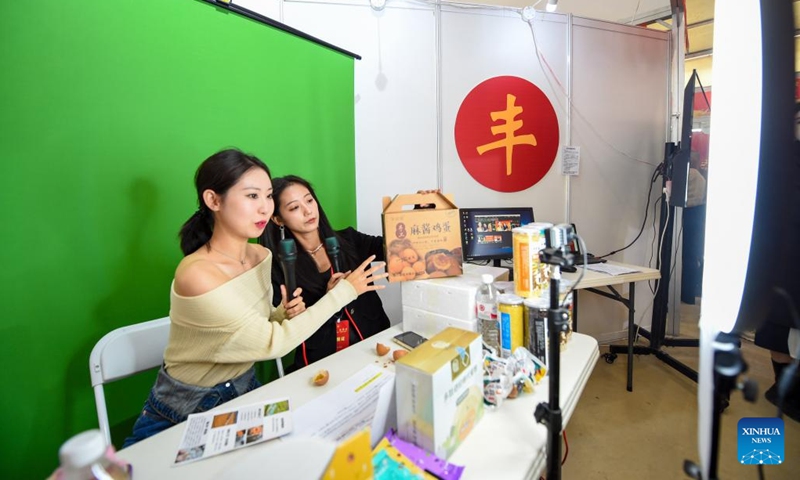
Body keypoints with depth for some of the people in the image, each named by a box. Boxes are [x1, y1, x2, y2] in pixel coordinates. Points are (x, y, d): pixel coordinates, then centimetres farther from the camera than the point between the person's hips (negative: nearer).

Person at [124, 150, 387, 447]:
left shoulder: (262, 255, -7)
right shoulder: (197, 273, -28)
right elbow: (272, 343, -25)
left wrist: (285, 314, -16)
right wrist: (344, 291, -22)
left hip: (245, 391, 4)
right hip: (182, 411, -4)